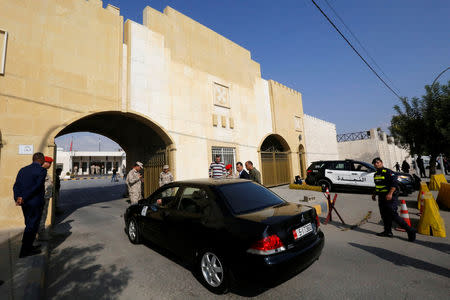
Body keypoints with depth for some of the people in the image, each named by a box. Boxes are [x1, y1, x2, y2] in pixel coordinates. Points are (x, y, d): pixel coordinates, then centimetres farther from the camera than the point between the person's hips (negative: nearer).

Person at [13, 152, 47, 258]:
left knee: (29, 225, 20)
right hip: (36, 203, -7)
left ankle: (28, 247, 32)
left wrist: (17, 198, -8)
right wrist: (23, 198, -13)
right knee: (32, 226, 5)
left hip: (25, 203, 7)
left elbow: (16, 186, 2)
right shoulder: (42, 170, -13)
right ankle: (25, 251, 12)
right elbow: (36, 186, -21)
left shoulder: (23, 170, 9)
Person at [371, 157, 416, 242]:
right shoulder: (376, 174, 14)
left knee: (393, 215, -10)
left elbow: (394, 183, -20)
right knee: (384, 215, 12)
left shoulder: (388, 172, -12)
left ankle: (410, 230, 4)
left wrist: (390, 193, -28)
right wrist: (374, 194, 19)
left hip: (390, 197, -8)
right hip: (381, 198, 8)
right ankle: (388, 232, 21)